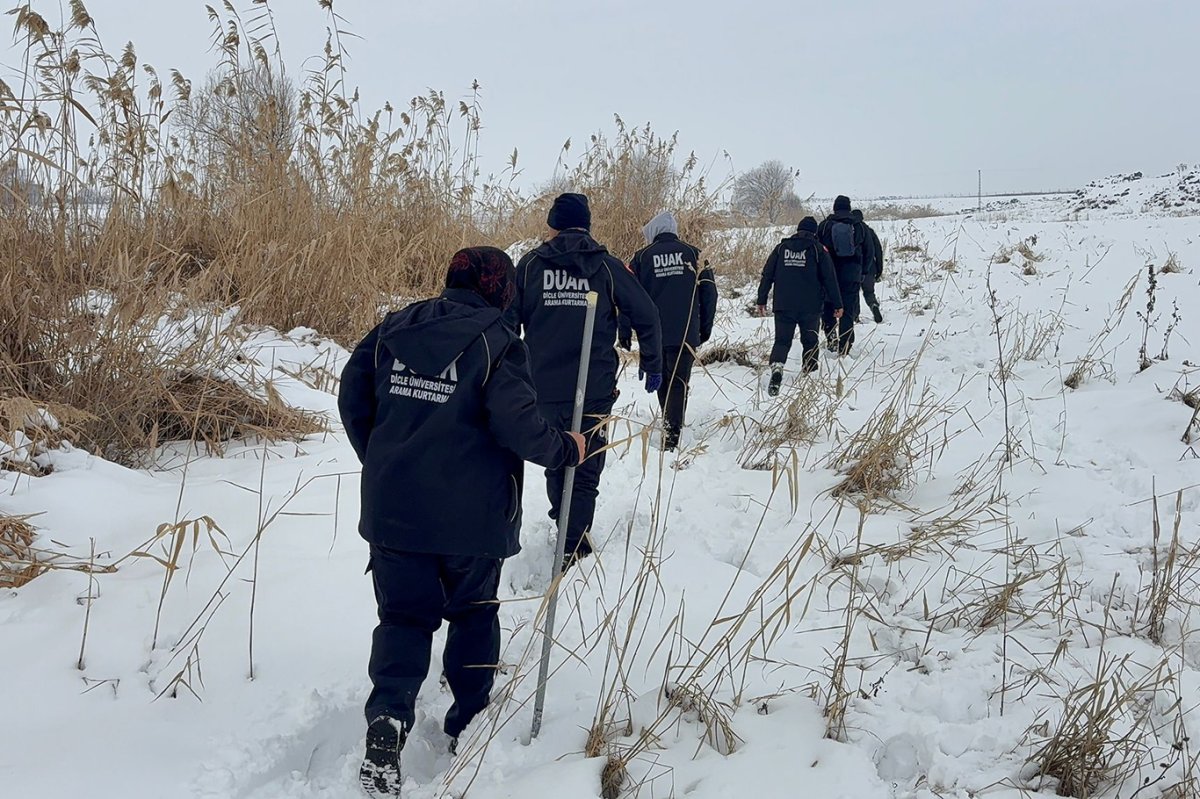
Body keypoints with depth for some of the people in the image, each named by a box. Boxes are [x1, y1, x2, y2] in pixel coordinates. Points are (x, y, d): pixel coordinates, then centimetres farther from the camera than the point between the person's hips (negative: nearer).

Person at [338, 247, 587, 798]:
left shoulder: (394, 328, 4)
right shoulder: (497, 344, -10)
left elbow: (352, 398, 7)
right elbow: (517, 425, -20)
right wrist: (565, 449, -2)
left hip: (393, 506, 3)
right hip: (471, 514, -3)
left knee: (403, 614, 12)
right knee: (473, 611, 19)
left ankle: (388, 716, -10)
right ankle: (469, 721, 29)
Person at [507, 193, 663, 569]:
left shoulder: (530, 264, 3)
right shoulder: (608, 266, 1)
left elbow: (508, 319, 2)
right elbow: (646, 315, -1)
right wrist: (653, 366, 10)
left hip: (544, 386, 2)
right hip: (595, 388, -1)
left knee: (555, 461, 21)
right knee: (586, 470, 5)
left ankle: (566, 528, 36)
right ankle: (573, 548, -3)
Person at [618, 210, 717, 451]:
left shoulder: (642, 257, 2)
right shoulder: (693, 254, 4)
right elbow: (708, 291, 4)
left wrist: (624, 332, 6)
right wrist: (705, 327, 13)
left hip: (653, 334, 1)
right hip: (685, 333, -1)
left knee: (662, 382, 18)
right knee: (678, 383, -1)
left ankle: (669, 427, 31)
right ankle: (672, 434, -15)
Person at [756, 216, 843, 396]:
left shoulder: (781, 247, 7)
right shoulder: (818, 249, 0)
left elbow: (767, 275, 6)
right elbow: (829, 278, -1)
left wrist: (761, 300, 12)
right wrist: (837, 304, 5)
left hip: (783, 306, 1)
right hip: (810, 307, -1)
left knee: (782, 340, 2)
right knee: (810, 341, 14)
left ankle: (776, 367, -23)